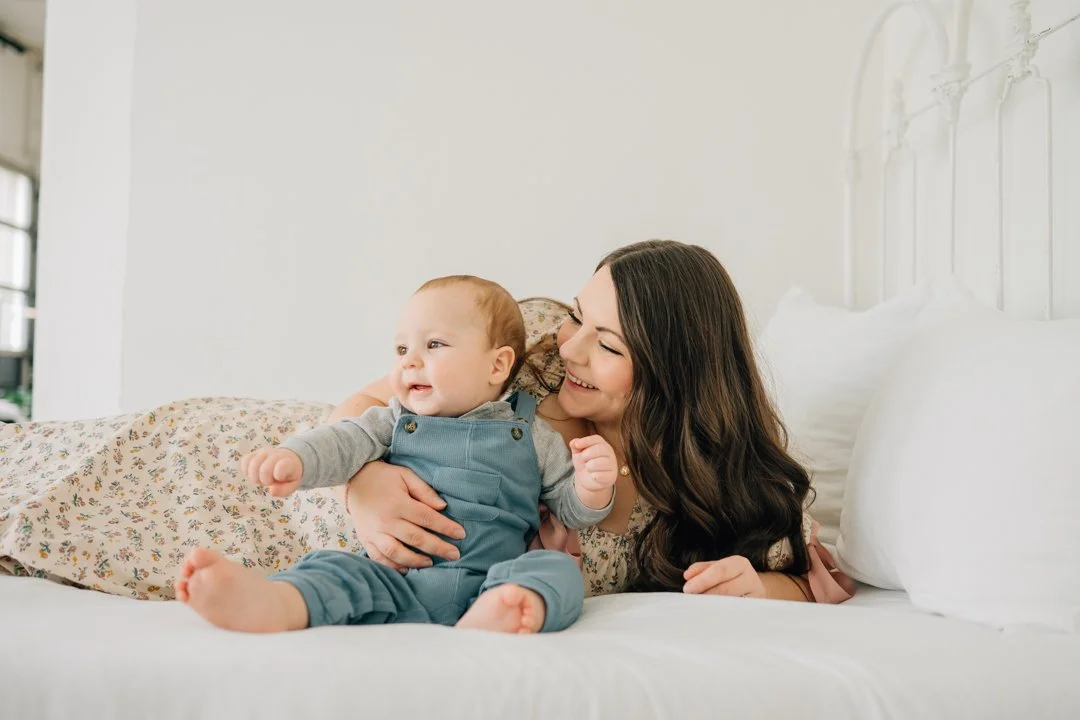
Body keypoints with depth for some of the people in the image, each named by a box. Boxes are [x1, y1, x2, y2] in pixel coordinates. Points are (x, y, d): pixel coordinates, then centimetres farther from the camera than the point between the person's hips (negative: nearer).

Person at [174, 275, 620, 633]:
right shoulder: (396, 420, 18)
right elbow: (346, 441, 1)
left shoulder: (532, 435, 14)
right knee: (333, 568, -24)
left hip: (486, 585, 0)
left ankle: (502, 617, -56)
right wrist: (294, 459, -21)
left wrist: (592, 487, -7)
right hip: (392, 584, 1)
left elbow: (570, 509, 17)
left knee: (557, 569, -26)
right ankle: (270, 604, -56)